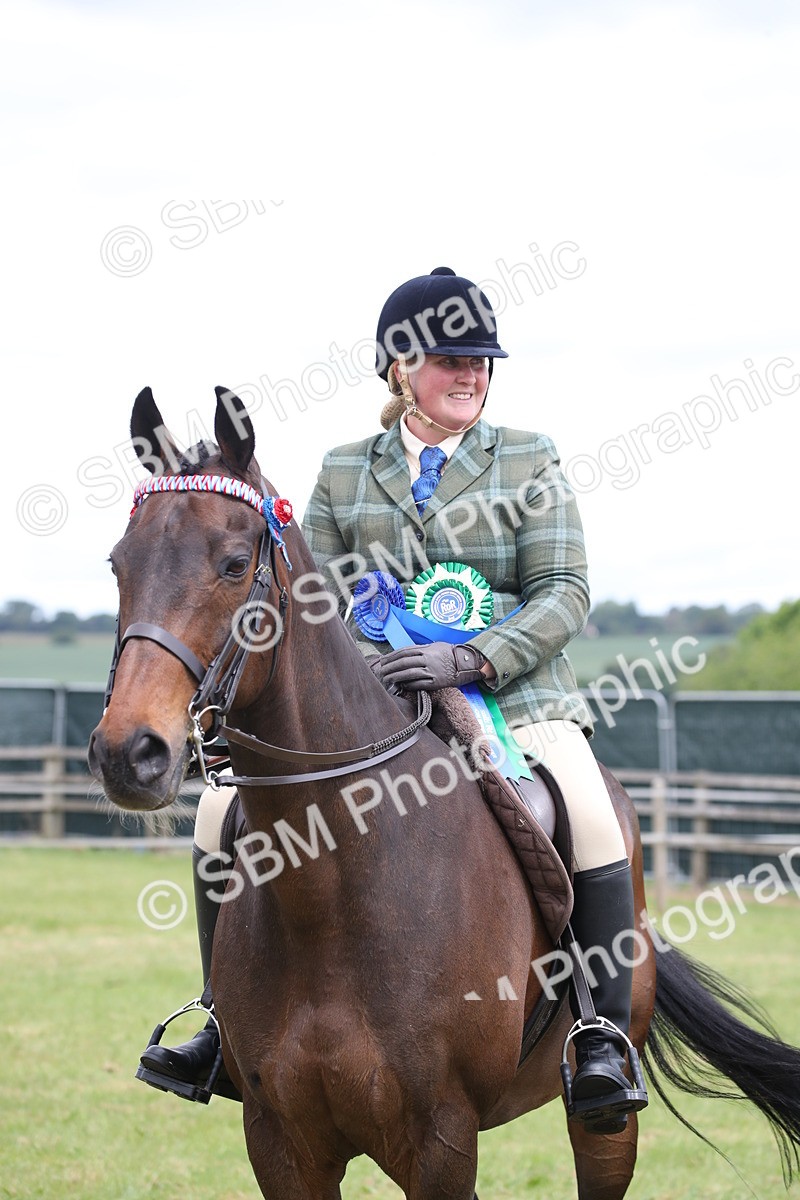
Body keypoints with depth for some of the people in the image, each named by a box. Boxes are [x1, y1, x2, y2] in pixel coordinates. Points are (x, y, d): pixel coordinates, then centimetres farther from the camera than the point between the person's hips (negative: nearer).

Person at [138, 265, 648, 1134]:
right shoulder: (344, 472, 12)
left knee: (590, 818, -31)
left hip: (512, 697, -2)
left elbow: (563, 595, -4)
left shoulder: (528, 461, 5)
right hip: (371, 705, 3)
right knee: (229, 809, -12)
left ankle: (604, 1038, -19)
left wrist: (468, 659, -20)